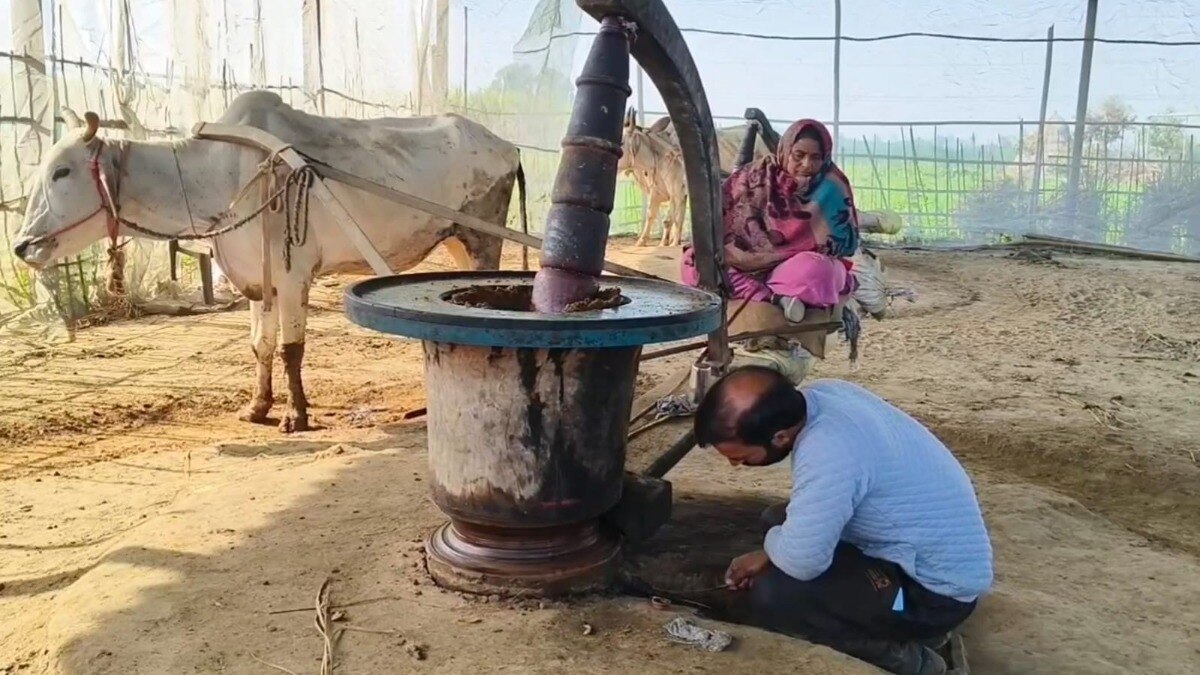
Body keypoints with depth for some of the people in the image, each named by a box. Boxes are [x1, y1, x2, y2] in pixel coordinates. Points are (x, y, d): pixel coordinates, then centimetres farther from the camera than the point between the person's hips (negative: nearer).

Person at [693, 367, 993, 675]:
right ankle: (910, 626, 18)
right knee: (780, 521, 15)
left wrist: (771, 546, -8)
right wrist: (774, 551, 7)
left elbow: (800, 562, -30)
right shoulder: (821, 394, -7)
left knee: (771, 596, -21)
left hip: (937, 589, -9)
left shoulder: (828, 453, -35)